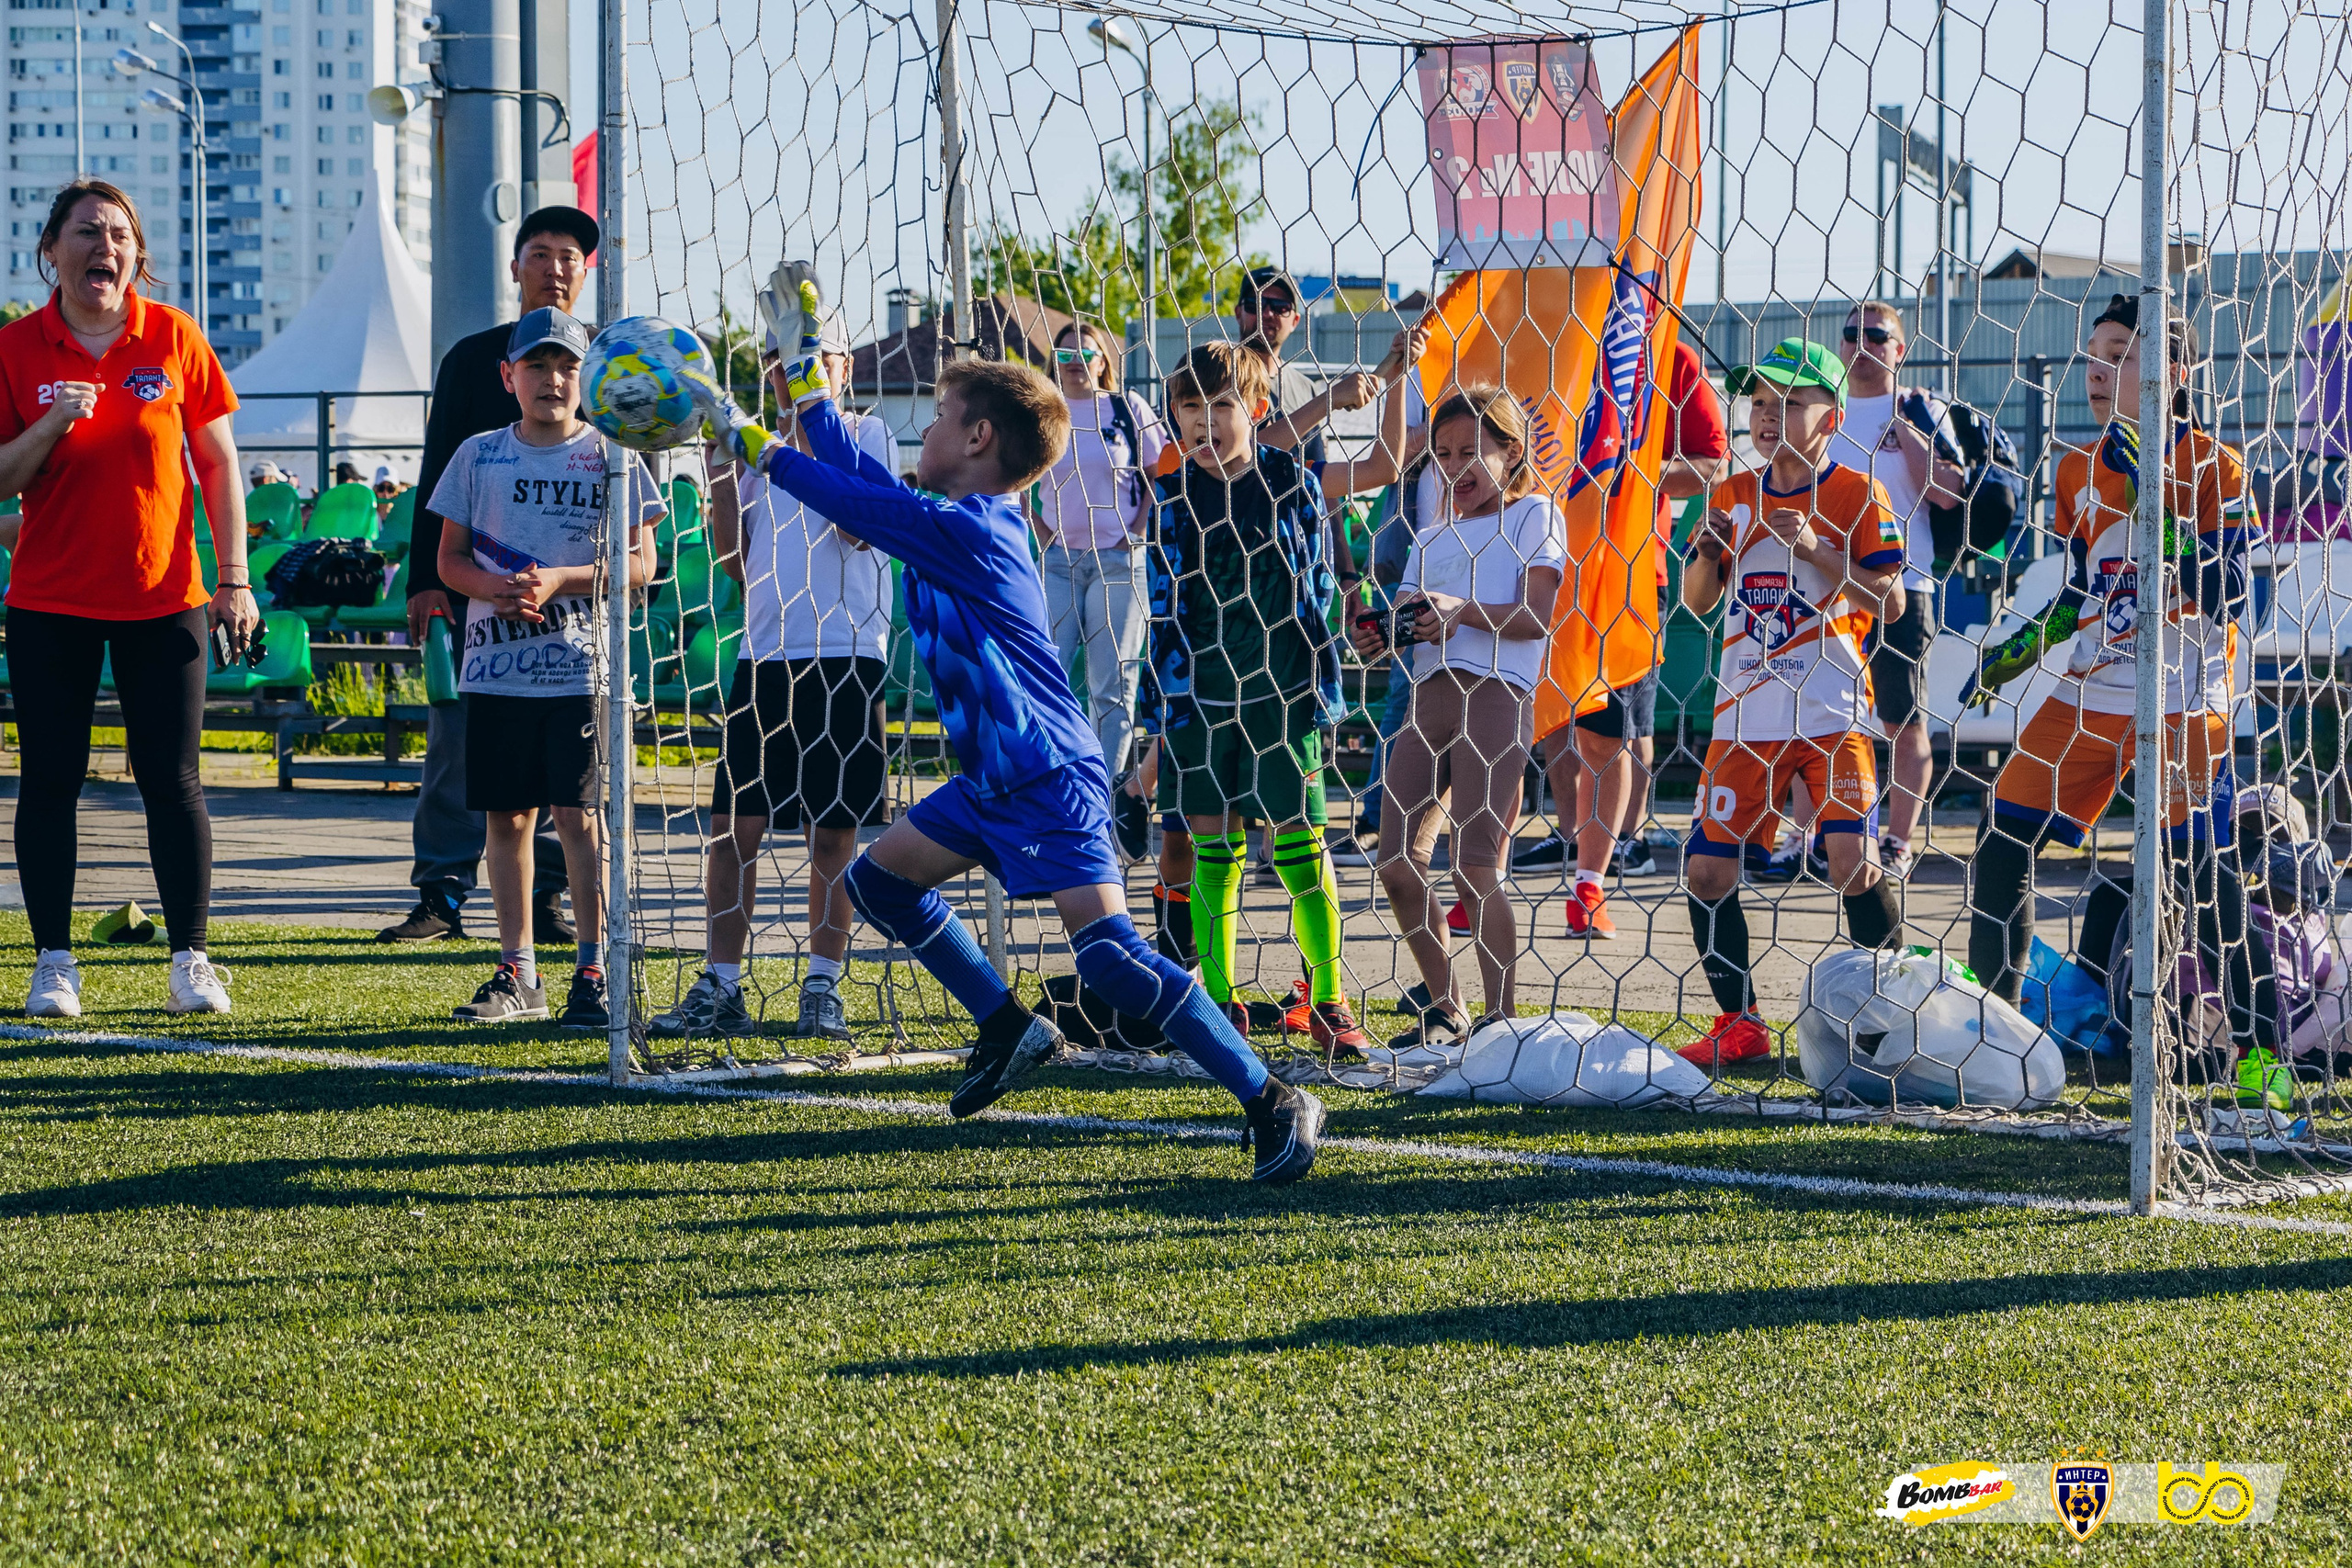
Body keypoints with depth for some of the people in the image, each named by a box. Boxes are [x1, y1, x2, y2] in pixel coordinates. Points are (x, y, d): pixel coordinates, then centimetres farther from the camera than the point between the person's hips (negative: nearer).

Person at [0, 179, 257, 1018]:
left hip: (163, 596, 0)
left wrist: (234, 579, 0)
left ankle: (192, 962, 6)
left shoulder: (174, 338, 0)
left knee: (172, 783, 0)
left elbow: (217, 462, 5)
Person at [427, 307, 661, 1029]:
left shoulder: (611, 457, 1)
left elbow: (640, 563, -2)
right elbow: (450, 558, 10)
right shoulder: (479, 456, 8)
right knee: (506, 816, 6)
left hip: (581, 667, -3)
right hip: (495, 667, 3)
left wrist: (560, 580, -16)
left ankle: (594, 970, 0)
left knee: (580, 813, -6)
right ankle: (517, 973, 14)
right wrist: (496, 588, -11)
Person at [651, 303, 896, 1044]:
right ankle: (720, 990, 4)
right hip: (766, 655, 4)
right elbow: (736, 561, 12)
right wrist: (723, 475, 1)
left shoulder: (868, 434, 3)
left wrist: (809, 436, -18)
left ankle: (823, 987, 9)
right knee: (735, 823, 0)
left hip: (846, 656, -4)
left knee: (834, 832, 1)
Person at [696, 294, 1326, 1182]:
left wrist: (753, 441, -4)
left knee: (1110, 958, -19)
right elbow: (865, 485, 24)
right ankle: (1009, 1032, 23)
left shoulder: (966, 530, -19)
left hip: (1050, 783, -10)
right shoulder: (964, 522, 9)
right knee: (877, 879, 18)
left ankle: (1273, 1102, -17)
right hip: (993, 782, 10)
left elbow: (855, 500, -15)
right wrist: (809, 393, 31)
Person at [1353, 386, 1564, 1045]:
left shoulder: (1533, 515, 6)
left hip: (1495, 696, -7)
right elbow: (1407, 614, 17)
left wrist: (1464, 613, -19)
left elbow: (1537, 616, -6)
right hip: (1430, 695, 7)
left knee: (1476, 864, -14)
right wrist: (1380, 636, -5)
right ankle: (1444, 1011, 12)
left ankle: (1501, 1017, -8)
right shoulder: (1431, 538, 25)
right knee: (1398, 862, 0)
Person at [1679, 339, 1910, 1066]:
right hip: (1746, 717, 5)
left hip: (1831, 712, -5)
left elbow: (1889, 600, -10)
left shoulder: (1857, 494, -3)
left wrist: (1813, 549, -19)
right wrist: (1706, 551, -5)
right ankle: (1740, 1026, 11)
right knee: (1708, 872, -1)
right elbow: (1698, 601, 16)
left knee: (1852, 859, -17)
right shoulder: (1733, 496, 11)